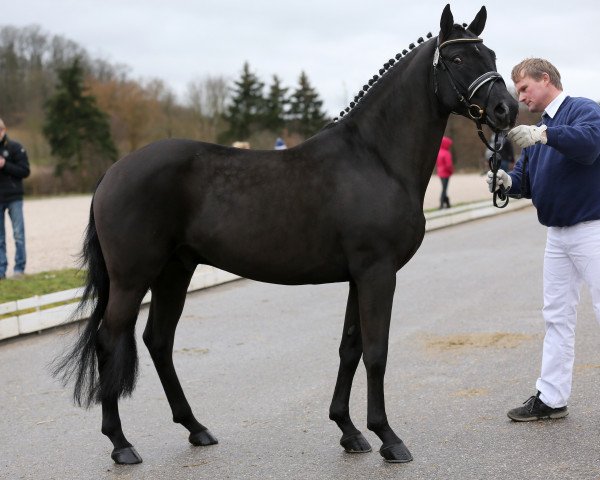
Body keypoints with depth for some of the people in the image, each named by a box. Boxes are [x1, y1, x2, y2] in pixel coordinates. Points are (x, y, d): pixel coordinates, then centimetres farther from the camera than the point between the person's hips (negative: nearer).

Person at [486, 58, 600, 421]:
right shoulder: (536, 132, 16)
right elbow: (528, 180, 12)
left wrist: (542, 133, -43)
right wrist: (508, 180, -11)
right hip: (558, 234, 9)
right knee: (558, 316, 12)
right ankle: (551, 398, 19)